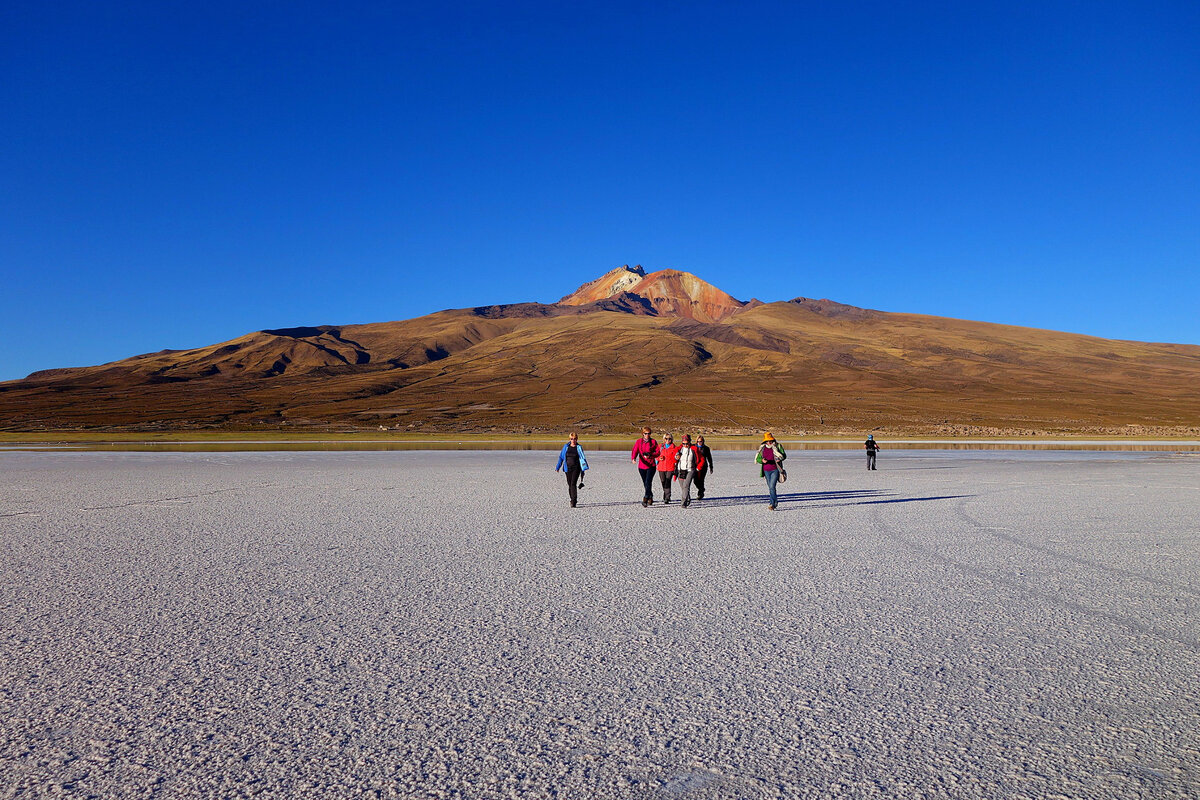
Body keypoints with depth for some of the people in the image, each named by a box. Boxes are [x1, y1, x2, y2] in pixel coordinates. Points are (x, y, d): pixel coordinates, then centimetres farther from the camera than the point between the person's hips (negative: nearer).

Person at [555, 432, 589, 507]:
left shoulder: (579, 447, 0)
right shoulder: (566, 447, 5)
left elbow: (583, 458, -4)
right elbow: (561, 457, 11)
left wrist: (585, 467, -17)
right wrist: (558, 467, 10)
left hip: (576, 468, -3)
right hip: (568, 468, 3)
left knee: (573, 484, -14)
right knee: (569, 484, 8)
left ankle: (573, 502, -15)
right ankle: (572, 499, 26)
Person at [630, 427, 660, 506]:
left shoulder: (653, 442, 1)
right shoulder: (638, 442, 4)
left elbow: (657, 452, -2)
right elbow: (634, 451, -8)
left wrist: (650, 455, -21)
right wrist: (633, 458, -28)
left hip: (651, 466, -3)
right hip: (642, 466, 3)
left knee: (648, 483, -16)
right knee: (645, 484, 13)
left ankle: (645, 500, -18)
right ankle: (650, 497, 33)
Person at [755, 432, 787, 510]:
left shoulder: (777, 446, -2)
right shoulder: (762, 448, 7)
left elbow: (784, 455, 0)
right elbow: (757, 458, 8)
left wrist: (780, 459, -22)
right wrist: (762, 460, -15)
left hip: (775, 470, -4)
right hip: (766, 471, 5)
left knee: (772, 486, -17)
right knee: (770, 487, 13)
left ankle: (772, 504, -17)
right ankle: (775, 502, 30)